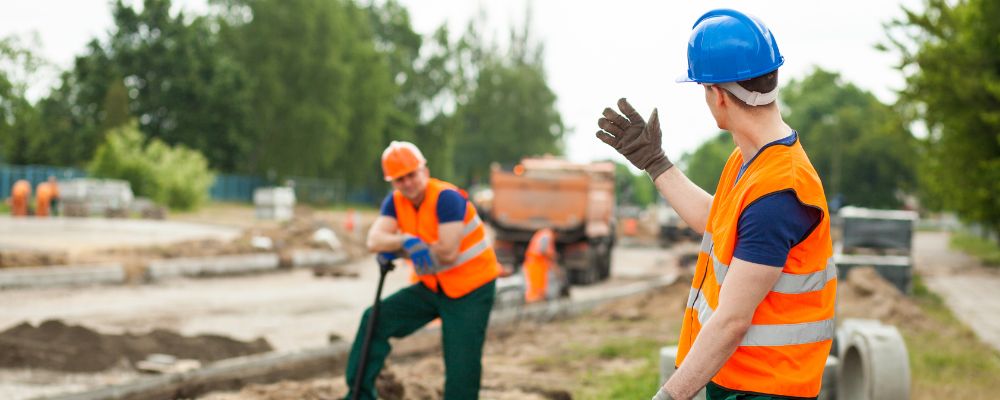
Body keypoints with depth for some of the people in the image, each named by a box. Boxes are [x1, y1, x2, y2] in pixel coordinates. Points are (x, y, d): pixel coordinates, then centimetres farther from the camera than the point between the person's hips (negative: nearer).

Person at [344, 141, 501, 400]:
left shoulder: (446, 197, -22)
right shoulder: (396, 202, -1)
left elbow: (448, 253, -28)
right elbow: (375, 241, -13)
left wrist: (399, 247, -14)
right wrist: (405, 241, -31)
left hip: (470, 291, -7)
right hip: (432, 288, 7)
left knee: (461, 366, -8)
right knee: (376, 319, 1)